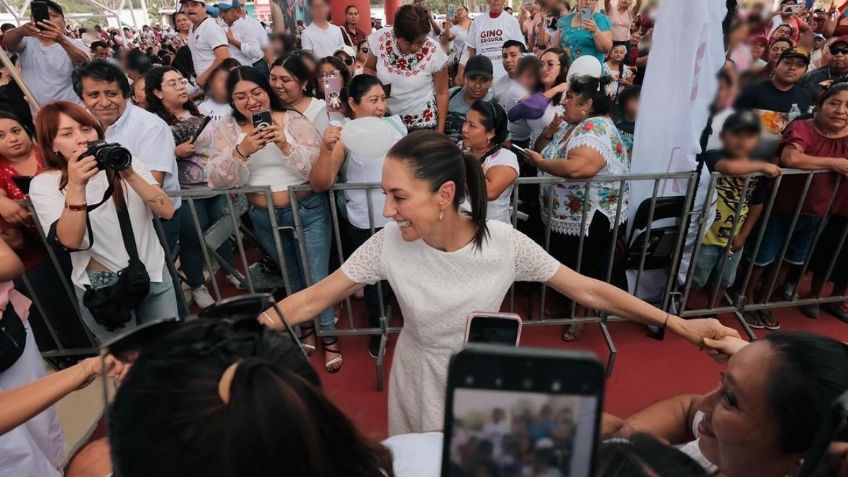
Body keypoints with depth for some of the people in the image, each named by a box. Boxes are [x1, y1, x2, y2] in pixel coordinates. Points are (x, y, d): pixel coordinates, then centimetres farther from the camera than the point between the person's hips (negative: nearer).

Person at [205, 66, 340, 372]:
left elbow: (318, 166, -14)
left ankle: (329, 337, 22)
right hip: (264, 218, 3)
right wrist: (241, 151, -27)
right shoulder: (229, 129, -2)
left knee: (317, 278, 0)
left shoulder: (293, 119, -7)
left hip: (308, 210, -2)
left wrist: (285, 145, -28)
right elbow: (216, 179, -12)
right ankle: (306, 328, 43)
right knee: (292, 278, 20)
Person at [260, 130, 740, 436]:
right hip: (420, 380, 1)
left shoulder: (505, 243, -24)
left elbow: (588, 289, -15)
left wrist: (680, 325, -14)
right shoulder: (389, 246, -22)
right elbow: (313, 299, -16)